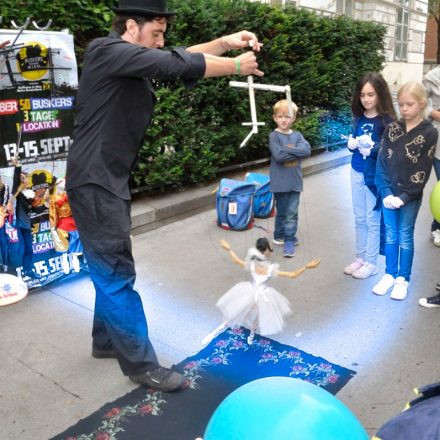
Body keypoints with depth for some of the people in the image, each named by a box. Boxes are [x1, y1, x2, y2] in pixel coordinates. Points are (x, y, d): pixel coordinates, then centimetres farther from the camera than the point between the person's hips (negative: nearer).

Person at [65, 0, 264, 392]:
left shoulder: (131, 64, 14)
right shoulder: (108, 51, -14)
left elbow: (181, 59, 13)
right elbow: (174, 65, -22)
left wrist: (224, 43, -1)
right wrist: (235, 65, -12)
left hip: (110, 180, 10)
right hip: (95, 183, -10)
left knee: (111, 270, 19)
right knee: (117, 275, -4)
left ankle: (106, 341, 35)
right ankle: (142, 364, 7)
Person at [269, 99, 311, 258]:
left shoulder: (297, 135, 6)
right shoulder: (274, 136, -6)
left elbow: (307, 149, -11)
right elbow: (278, 155, -20)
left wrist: (287, 149, -17)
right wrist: (297, 152, -11)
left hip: (295, 181, 3)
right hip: (280, 182, -3)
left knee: (292, 212, 3)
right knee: (281, 211, 10)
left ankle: (289, 240, 9)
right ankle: (279, 236, 28)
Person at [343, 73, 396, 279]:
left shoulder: (387, 120, -12)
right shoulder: (358, 118, 3)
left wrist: (374, 148, -28)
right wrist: (351, 144, -8)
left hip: (376, 175, -5)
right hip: (357, 172, 5)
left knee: (373, 220, 4)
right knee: (359, 219, 14)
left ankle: (371, 263, 18)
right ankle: (360, 258, 28)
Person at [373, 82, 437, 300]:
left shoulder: (429, 133, -8)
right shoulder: (391, 129, 1)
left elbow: (423, 171, -10)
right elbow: (382, 162, -2)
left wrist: (404, 197, -15)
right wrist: (385, 192, -11)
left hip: (411, 197, -3)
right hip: (389, 194, 3)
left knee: (405, 237, 8)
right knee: (390, 235, 12)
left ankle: (403, 279, 21)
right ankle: (390, 274, 25)